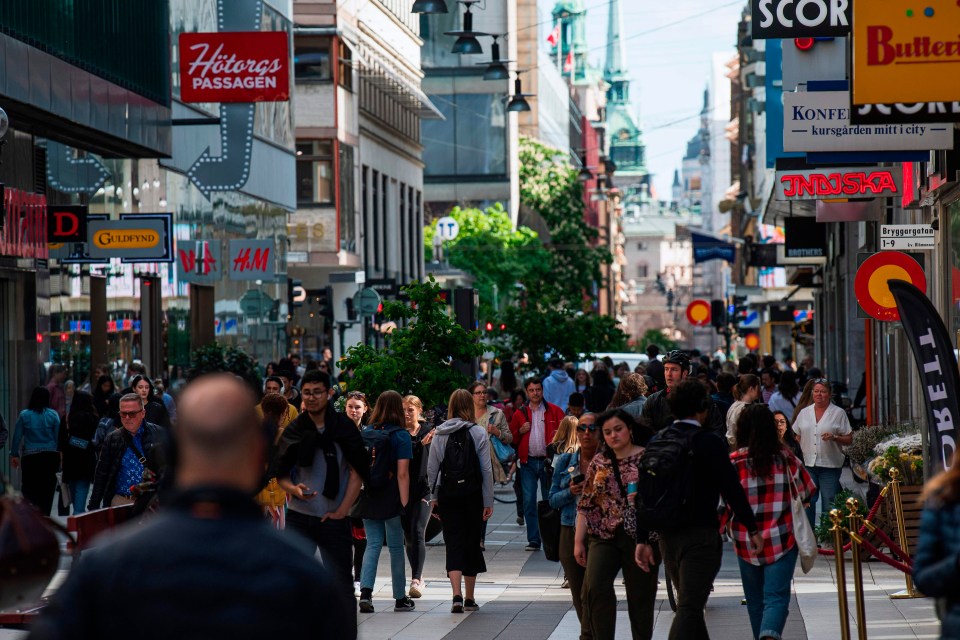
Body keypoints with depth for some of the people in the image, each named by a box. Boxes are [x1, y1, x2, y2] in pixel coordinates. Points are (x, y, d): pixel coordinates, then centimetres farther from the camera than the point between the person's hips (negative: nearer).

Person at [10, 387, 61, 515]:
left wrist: (14, 455, 7)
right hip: (50, 456, 1)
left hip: (30, 457, -1)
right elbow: (58, 436, -3)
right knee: (47, 489, 8)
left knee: (29, 489, 6)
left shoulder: (24, 415, -3)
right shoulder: (53, 414, -3)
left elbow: (17, 436, -1)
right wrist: (60, 455, 4)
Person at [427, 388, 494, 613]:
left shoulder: (439, 434, 0)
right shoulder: (478, 433, -5)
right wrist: (488, 501, 0)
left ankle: (457, 595, -15)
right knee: (472, 542, 11)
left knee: (453, 544, 1)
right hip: (472, 494, -1)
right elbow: (486, 470, -5)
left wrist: (435, 497, 11)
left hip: (447, 494, 1)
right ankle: (469, 598, 18)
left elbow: (432, 469, 2)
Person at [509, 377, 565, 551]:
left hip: (548, 461, -1)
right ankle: (533, 541, 1)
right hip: (528, 463, 1)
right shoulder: (520, 413, 9)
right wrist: (520, 431, -7)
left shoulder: (554, 411, 4)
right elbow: (512, 438, 12)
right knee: (529, 502, -3)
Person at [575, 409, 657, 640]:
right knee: (594, 587, -18)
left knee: (640, 595, 2)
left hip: (641, 537, -2)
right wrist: (578, 541, 9)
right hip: (604, 536, 2)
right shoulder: (598, 463, 12)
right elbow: (585, 504, 13)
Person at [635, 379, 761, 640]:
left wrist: (642, 539, 7)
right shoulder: (709, 441, -9)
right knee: (689, 606, -10)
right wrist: (752, 528, -4)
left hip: (667, 534, 6)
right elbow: (731, 488, -11)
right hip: (700, 534, -6)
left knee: (690, 603, 20)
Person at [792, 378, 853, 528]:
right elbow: (797, 438, 15)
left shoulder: (838, 413, 2)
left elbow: (849, 439, 0)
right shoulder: (804, 413, 12)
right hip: (807, 465, 3)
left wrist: (834, 437, -18)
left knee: (829, 505, -2)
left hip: (830, 465, -3)